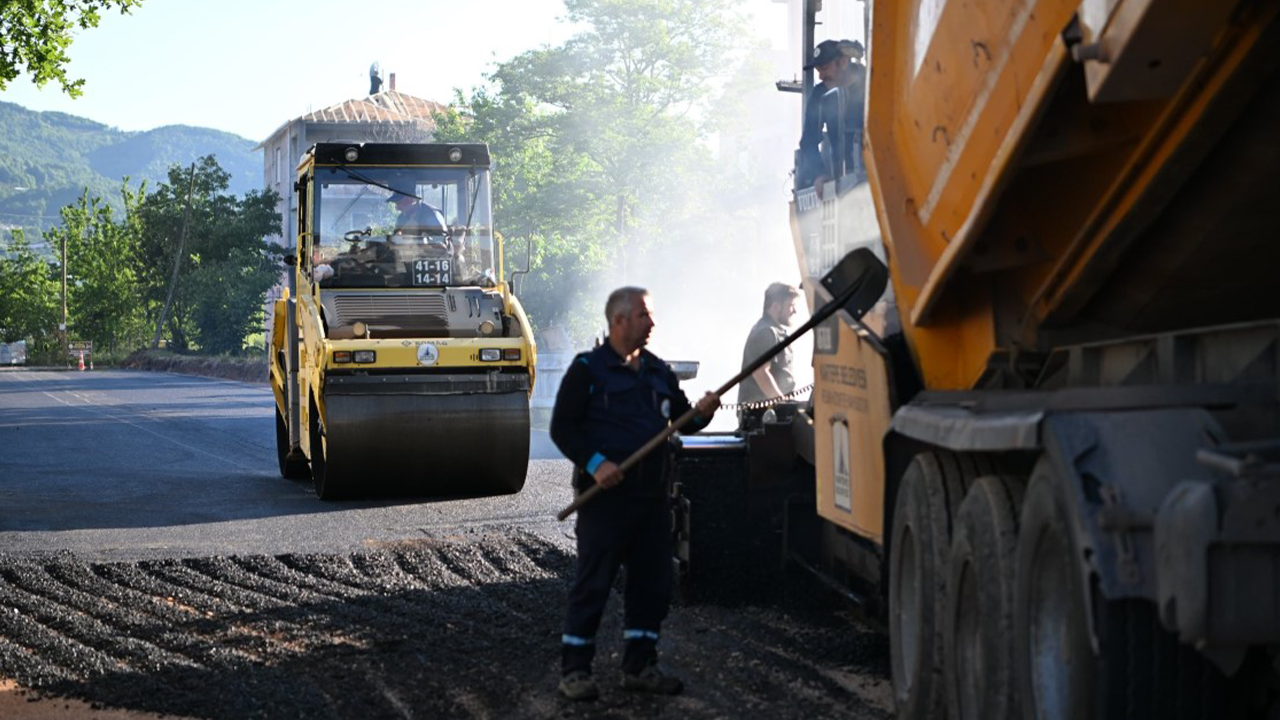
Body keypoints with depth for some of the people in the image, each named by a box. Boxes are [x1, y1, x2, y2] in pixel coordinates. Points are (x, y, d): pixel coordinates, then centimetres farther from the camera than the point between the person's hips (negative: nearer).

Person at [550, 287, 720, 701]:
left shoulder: (658, 371, 16)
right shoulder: (588, 370, -3)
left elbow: (680, 419, 20)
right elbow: (562, 427, -6)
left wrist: (701, 413, -4)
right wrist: (594, 463, -19)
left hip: (652, 496, 6)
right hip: (605, 496, -6)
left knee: (653, 581, 8)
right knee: (593, 582, -3)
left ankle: (639, 666, 19)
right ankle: (574, 670, 5)